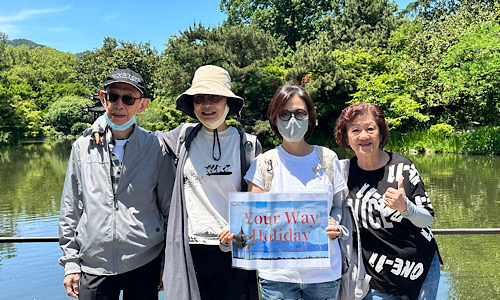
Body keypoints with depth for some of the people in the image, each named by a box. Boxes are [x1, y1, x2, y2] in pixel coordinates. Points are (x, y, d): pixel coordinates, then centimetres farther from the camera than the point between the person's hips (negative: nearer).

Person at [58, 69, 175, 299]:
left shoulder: (157, 149, -2)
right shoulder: (83, 147, 3)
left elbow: (169, 210, 3)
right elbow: (70, 209, 8)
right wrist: (70, 262, 6)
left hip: (144, 264, -1)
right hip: (93, 266, 2)